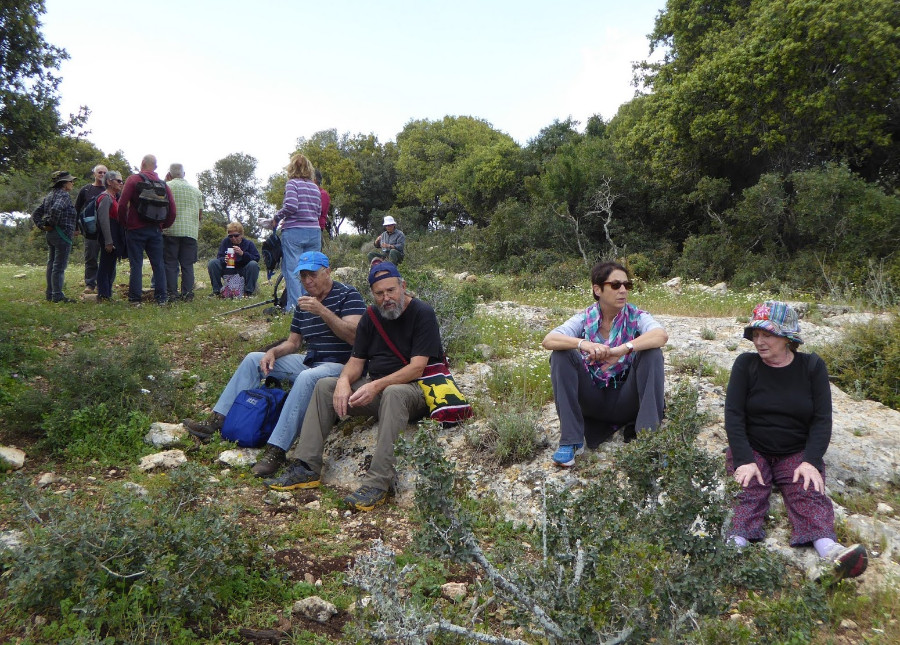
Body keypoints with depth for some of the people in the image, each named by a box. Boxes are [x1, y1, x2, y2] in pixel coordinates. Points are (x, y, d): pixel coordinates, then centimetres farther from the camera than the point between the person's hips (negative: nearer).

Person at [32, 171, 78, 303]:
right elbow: (56, 209, -31)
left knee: (51, 264, 15)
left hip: (49, 236, 9)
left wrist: (43, 227, 10)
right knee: (59, 266, -6)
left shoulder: (49, 196, 16)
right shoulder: (64, 195, -12)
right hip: (62, 236, -9)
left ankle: (50, 293, 22)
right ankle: (57, 295, -5)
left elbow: (35, 215, 17)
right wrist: (55, 224, -16)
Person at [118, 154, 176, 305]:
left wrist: (124, 223, 2)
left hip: (136, 229, -3)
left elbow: (122, 204, -10)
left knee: (136, 264, 0)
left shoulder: (133, 180, -4)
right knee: (158, 264, 6)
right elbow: (172, 208, 3)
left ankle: (135, 298, 1)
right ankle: (161, 297, 5)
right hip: (155, 230, 3)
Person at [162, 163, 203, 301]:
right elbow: (200, 214, 14)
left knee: (170, 264, 2)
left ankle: (172, 293, -1)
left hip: (171, 231, -3)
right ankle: (187, 293, 2)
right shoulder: (195, 190, 12)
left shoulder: (166, 187, 0)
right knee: (187, 264, 6)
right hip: (191, 231, 3)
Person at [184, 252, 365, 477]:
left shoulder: (348, 295, -8)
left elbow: (353, 336, -22)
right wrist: (273, 352, -3)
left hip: (341, 366, -8)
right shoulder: (303, 302, 14)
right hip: (310, 361, 9)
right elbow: (293, 342, 19)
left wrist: (322, 311, -27)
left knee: (307, 377, -40)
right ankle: (217, 421, 3)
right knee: (253, 359, 7)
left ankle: (276, 450, -38)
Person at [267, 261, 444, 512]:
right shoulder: (372, 316, 11)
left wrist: (377, 386, -28)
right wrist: (344, 381, -15)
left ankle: (378, 483, -42)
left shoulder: (422, 313, -9)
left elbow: (417, 368, -17)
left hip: (414, 390, -6)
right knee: (325, 386, -9)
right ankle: (306, 468, -15)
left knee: (393, 393, -39)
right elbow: (356, 360, 9)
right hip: (375, 388, 7)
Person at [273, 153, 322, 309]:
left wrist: (277, 217, 0)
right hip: (314, 232, 5)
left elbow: (291, 206, -16)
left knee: (292, 269, -1)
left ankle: (294, 306, -4)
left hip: (294, 232, -5)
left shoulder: (292, 183, -3)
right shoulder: (315, 187, 14)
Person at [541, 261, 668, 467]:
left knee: (652, 353, -23)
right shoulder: (584, 318, -3)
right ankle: (570, 441, -19)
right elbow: (548, 340, -19)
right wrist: (582, 344, -38)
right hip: (593, 401, 1)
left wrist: (624, 349, -43)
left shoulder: (636, 317, -5)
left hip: (626, 401, -1)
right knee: (561, 354, -20)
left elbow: (661, 335, -28)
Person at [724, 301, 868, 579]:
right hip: (751, 449, -1)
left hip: (797, 452, 1)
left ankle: (829, 550, -49)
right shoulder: (746, 364, -1)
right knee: (746, 491, -28)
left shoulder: (812, 366, 2)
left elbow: (822, 419, -1)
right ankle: (736, 542, -51)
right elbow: (733, 415, -7)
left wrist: (810, 461, -17)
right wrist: (744, 460, -20)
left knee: (809, 492, -27)